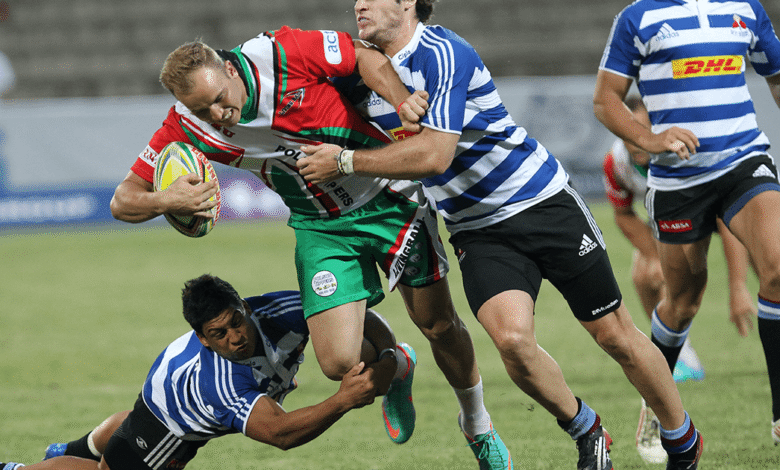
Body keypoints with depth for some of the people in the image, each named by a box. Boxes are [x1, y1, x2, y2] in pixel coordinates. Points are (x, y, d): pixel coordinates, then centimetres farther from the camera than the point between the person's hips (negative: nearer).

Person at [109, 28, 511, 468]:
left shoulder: (282, 54, -25)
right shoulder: (188, 126, -17)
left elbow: (363, 54, -12)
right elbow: (124, 200, -12)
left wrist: (404, 102, -28)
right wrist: (166, 201, -33)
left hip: (390, 198, -2)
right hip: (322, 228, 2)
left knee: (439, 325, 7)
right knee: (339, 362, -11)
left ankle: (478, 424, 36)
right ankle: (396, 366, 28)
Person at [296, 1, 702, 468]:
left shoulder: (440, 53, -20)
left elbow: (434, 154, -28)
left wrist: (346, 162, -21)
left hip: (544, 202, -5)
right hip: (479, 232, 5)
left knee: (615, 335, 2)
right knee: (512, 338, -20)